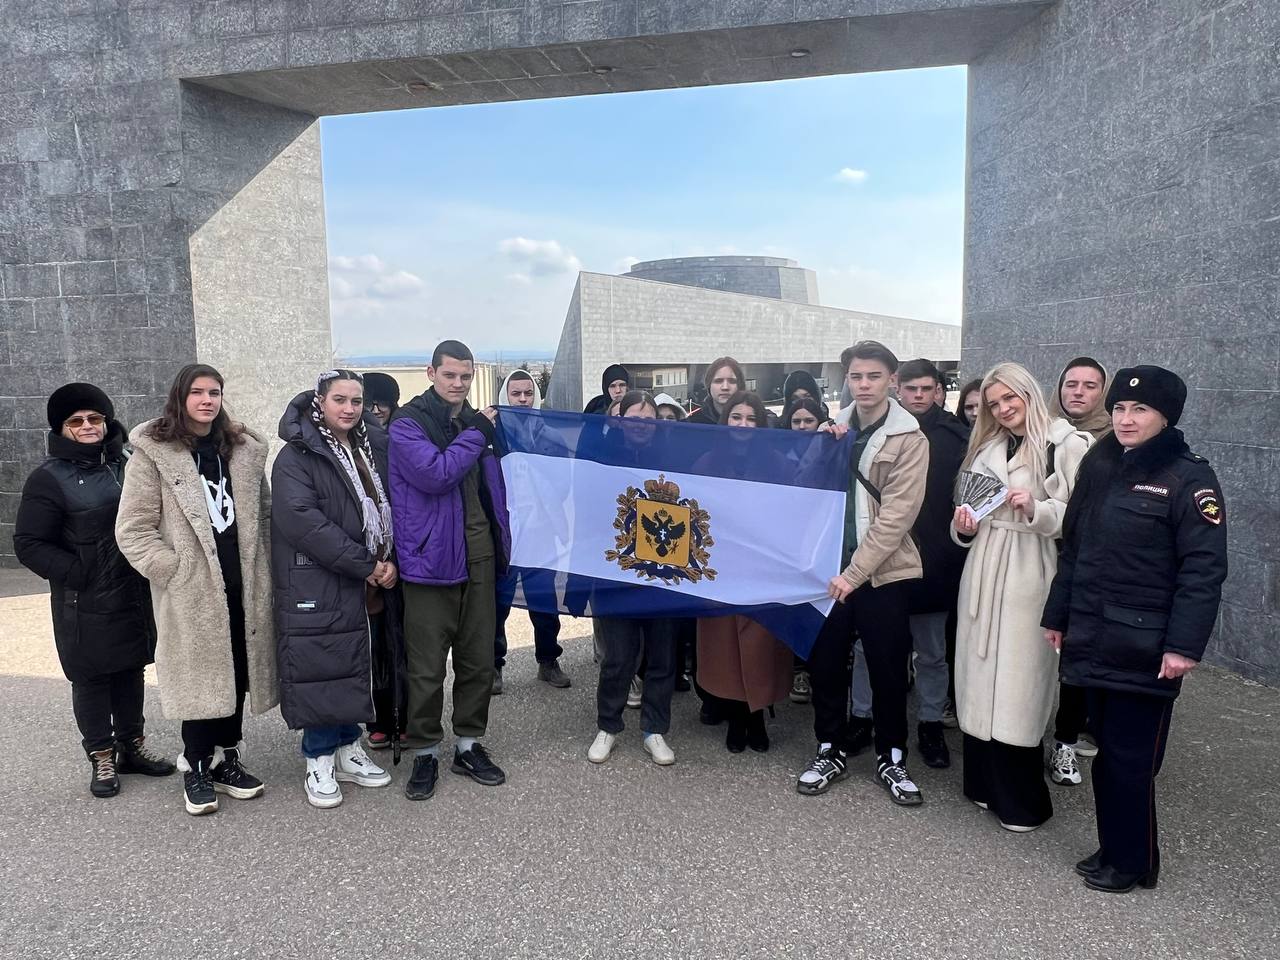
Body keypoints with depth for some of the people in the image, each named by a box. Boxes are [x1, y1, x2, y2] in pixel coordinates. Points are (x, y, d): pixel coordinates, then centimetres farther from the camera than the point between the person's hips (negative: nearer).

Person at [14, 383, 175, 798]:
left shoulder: (125, 464, 8)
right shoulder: (50, 478, -7)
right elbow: (29, 545, -8)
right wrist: (79, 574, -17)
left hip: (135, 596, 5)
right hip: (85, 604, -5)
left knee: (130, 671, 15)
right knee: (91, 678, 6)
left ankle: (132, 746, 30)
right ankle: (101, 757, 21)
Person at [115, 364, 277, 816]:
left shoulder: (245, 448, 8)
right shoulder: (153, 452, -5)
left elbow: (264, 513, 14)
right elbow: (132, 529, -6)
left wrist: (261, 568, 7)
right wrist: (173, 567, -11)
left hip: (242, 587, 4)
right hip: (190, 590, -4)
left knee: (238, 672, 11)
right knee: (199, 675, 3)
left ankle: (227, 757, 28)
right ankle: (197, 767, 20)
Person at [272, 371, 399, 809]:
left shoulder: (373, 449, 12)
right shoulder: (296, 456, -8)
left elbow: (389, 508, 13)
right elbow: (301, 519, -20)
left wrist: (390, 561, -4)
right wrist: (365, 564, -20)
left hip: (370, 587, 6)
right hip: (318, 587, -6)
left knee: (357, 669, 12)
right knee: (321, 671, 1)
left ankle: (348, 749, 27)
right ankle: (319, 763, 16)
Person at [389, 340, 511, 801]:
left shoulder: (479, 422, 13)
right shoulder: (409, 423, -5)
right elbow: (435, 474, -21)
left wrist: (501, 546, 14)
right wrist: (475, 433, -11)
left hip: (479, 557, 6)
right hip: (431, 558, -5)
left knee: (478, 660, 12)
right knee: (427, 667, 2)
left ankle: (469, 744, 27)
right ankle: (425, 752, 18)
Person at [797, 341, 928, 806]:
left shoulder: (910, 439, -6)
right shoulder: (835, 428, 7)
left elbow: (896, 515, -13)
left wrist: (854, 573, -18)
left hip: (883, 572, -3)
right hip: (830, 566, 4)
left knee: (888, 669, 7)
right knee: (825, 662, 10)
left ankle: (891, 758, 27)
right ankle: (831, 751, 29)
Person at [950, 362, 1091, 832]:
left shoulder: (1067, 444, -6)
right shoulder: (986, 448, 14)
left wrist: (1037, 509, -23)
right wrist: (964, 526, 0)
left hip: (1030, 574, -6)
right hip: (982, 572, 6)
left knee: (1018, 682, -2)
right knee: (982, 676, 9)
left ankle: (1022, 801, 14)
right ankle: (986, 782, 25)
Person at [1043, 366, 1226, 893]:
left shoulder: (1189, 479, -8)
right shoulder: (1097, 468, 11)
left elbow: (1204, 569, -13)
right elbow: (1072, 548, 15)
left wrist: (1184, 644, -19)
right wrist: (1057, 615, 15)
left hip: (1144, 647, -6)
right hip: (1093, 638, 6)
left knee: (1130, 756, 2)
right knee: (1106, 748, 14)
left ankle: (1130, 862, 19)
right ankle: (1114, 848, 28)